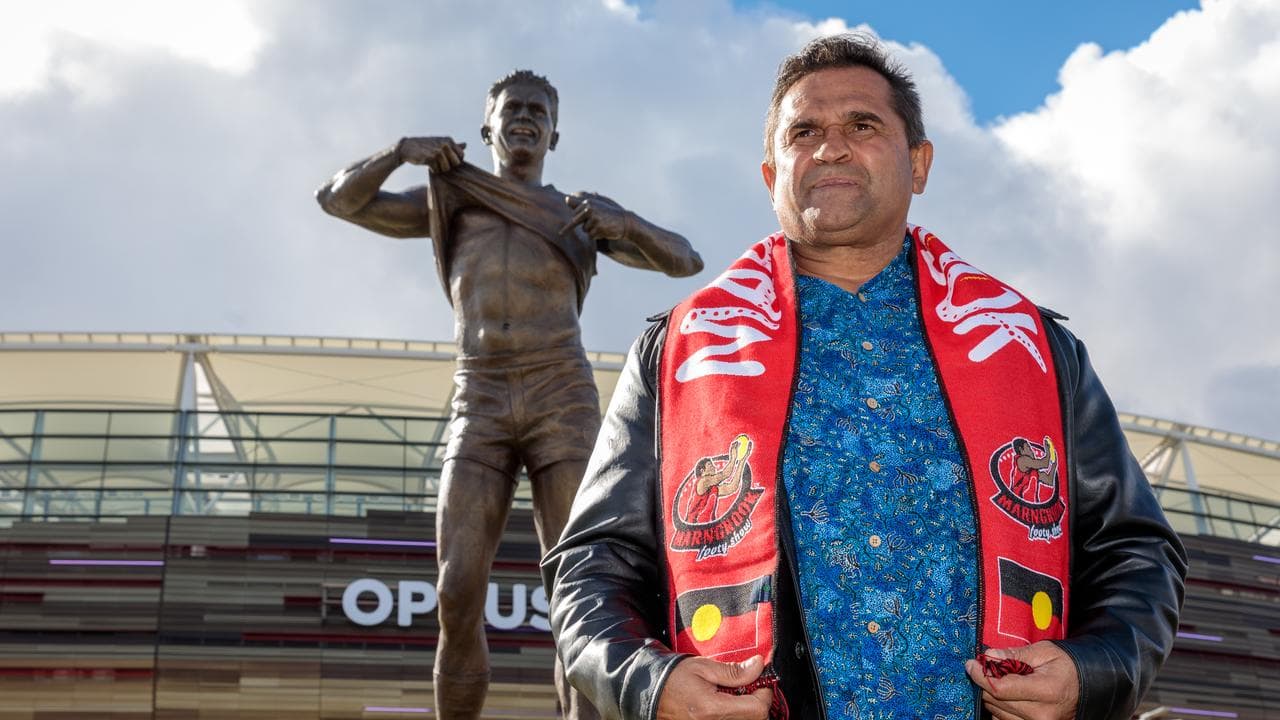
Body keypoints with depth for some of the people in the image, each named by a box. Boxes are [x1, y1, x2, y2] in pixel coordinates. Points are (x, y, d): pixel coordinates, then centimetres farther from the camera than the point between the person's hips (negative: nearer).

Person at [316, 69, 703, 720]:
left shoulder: (582, 211, 16)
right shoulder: (451, 202, 17)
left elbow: (685, 261, 12)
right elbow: (338, 198, 13)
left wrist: (625, 225, -9)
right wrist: (403, 150, -4)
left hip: (565, 404, 0)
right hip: (479, 412, 1)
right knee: (458, 599, -11)